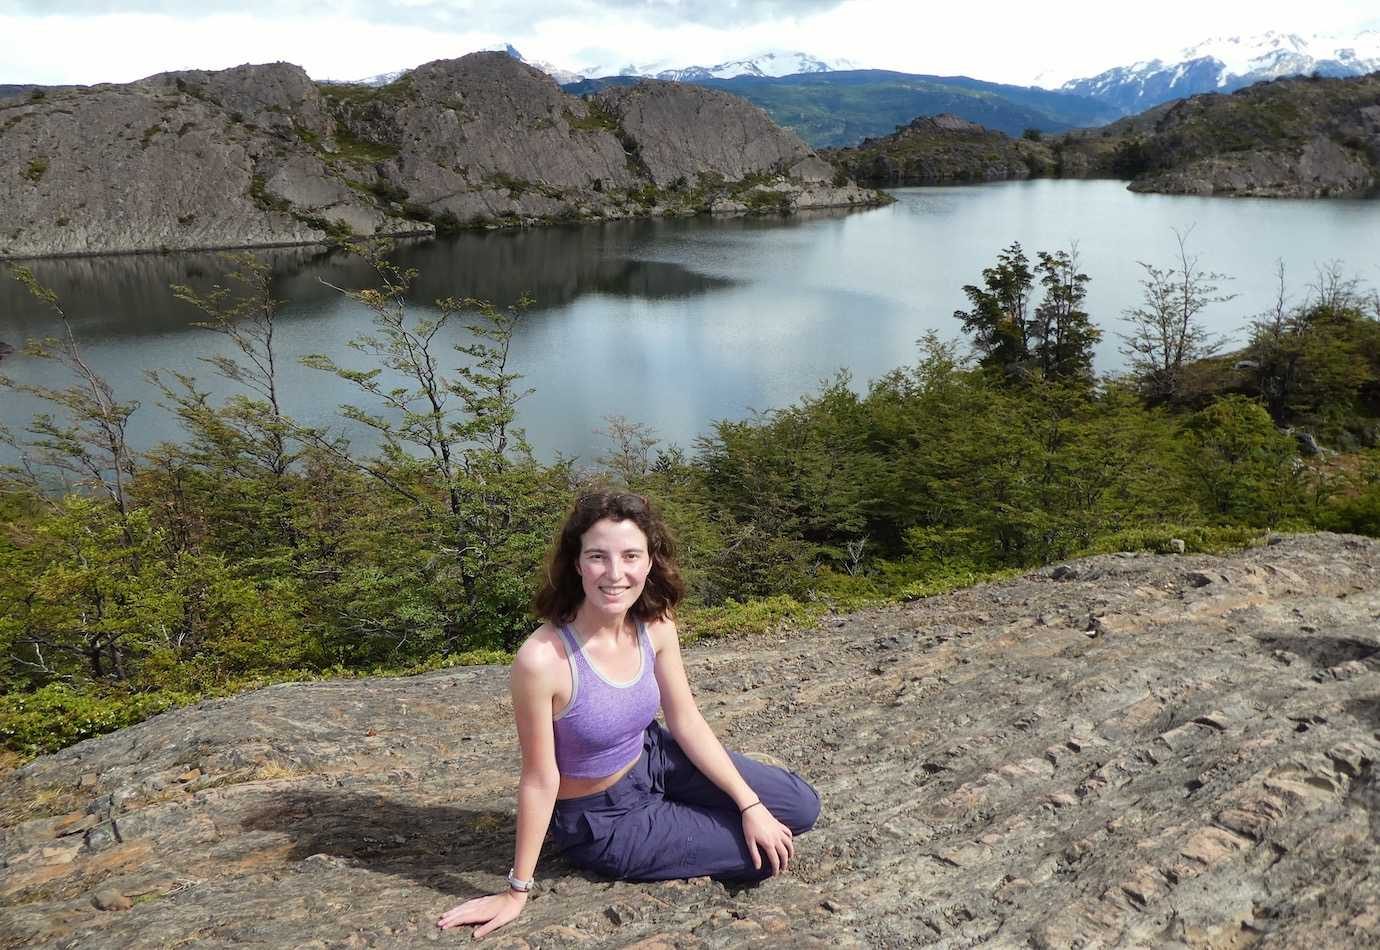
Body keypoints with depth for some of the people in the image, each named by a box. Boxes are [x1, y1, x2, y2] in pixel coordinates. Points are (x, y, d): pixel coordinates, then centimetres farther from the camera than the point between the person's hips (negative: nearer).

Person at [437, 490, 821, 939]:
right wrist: (517, 890, -13)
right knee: (761, 855, -1)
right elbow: (540, 780, -23)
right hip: (601, 820, -5)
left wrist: (750, 804, -6)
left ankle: (676, 812, 23)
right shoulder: (541, 659, -34)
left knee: (801, 807, 8)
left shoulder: (655, 625, -16)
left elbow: (687, 722, -4)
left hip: (653, 759, 5)